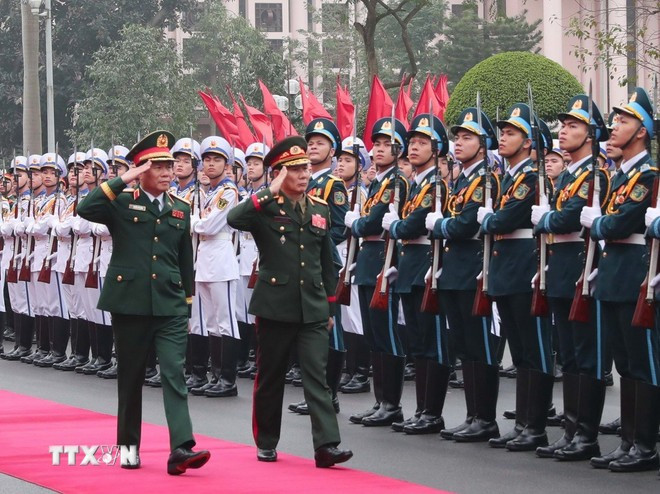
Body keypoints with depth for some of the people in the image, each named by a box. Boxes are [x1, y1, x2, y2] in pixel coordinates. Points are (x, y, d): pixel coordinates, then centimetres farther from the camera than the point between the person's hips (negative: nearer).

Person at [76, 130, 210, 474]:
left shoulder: (181, 209, 12)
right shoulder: (121, 204, 0)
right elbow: (85, 210, -20)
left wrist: (187, 305, 15)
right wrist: (123, 180, -19)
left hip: (170, 307, 2)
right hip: (129, 303, -2)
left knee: (174, 374, -10)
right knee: (130, 378, 9)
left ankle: (181, 449, -19)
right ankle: (128, 446, 22)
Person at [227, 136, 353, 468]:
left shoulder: (320, 209, 11)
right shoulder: (266, 208, -3)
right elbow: (234, 219, -26)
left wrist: (330, 307, 16)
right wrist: (271, 193, -27)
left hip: (313, 309, 3)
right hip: (275, 305, -3)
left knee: (317, 377, -6)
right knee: (270, 377, 7)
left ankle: (326, 445, -13)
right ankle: (266, 442, 21)